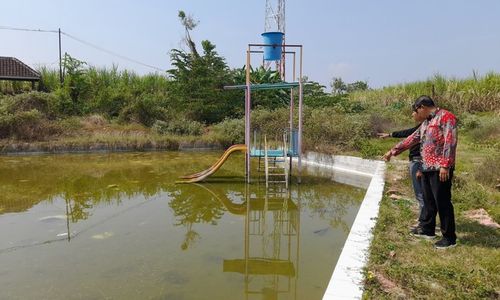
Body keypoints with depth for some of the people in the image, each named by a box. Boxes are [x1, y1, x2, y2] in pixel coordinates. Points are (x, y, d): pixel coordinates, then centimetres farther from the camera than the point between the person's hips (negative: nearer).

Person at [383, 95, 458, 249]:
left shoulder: (446, 117, -10)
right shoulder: (426, 122, 19)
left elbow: (450, 142, -19)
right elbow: (411, 139, 25)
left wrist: (445, 165, -24)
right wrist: (393, 151, 25)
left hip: (440, 169, -9)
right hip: (427, 168, 9)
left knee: (442, 202, -3)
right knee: (428, 200, 16)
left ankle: (449, 238, 7)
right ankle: (427, 229, 29)